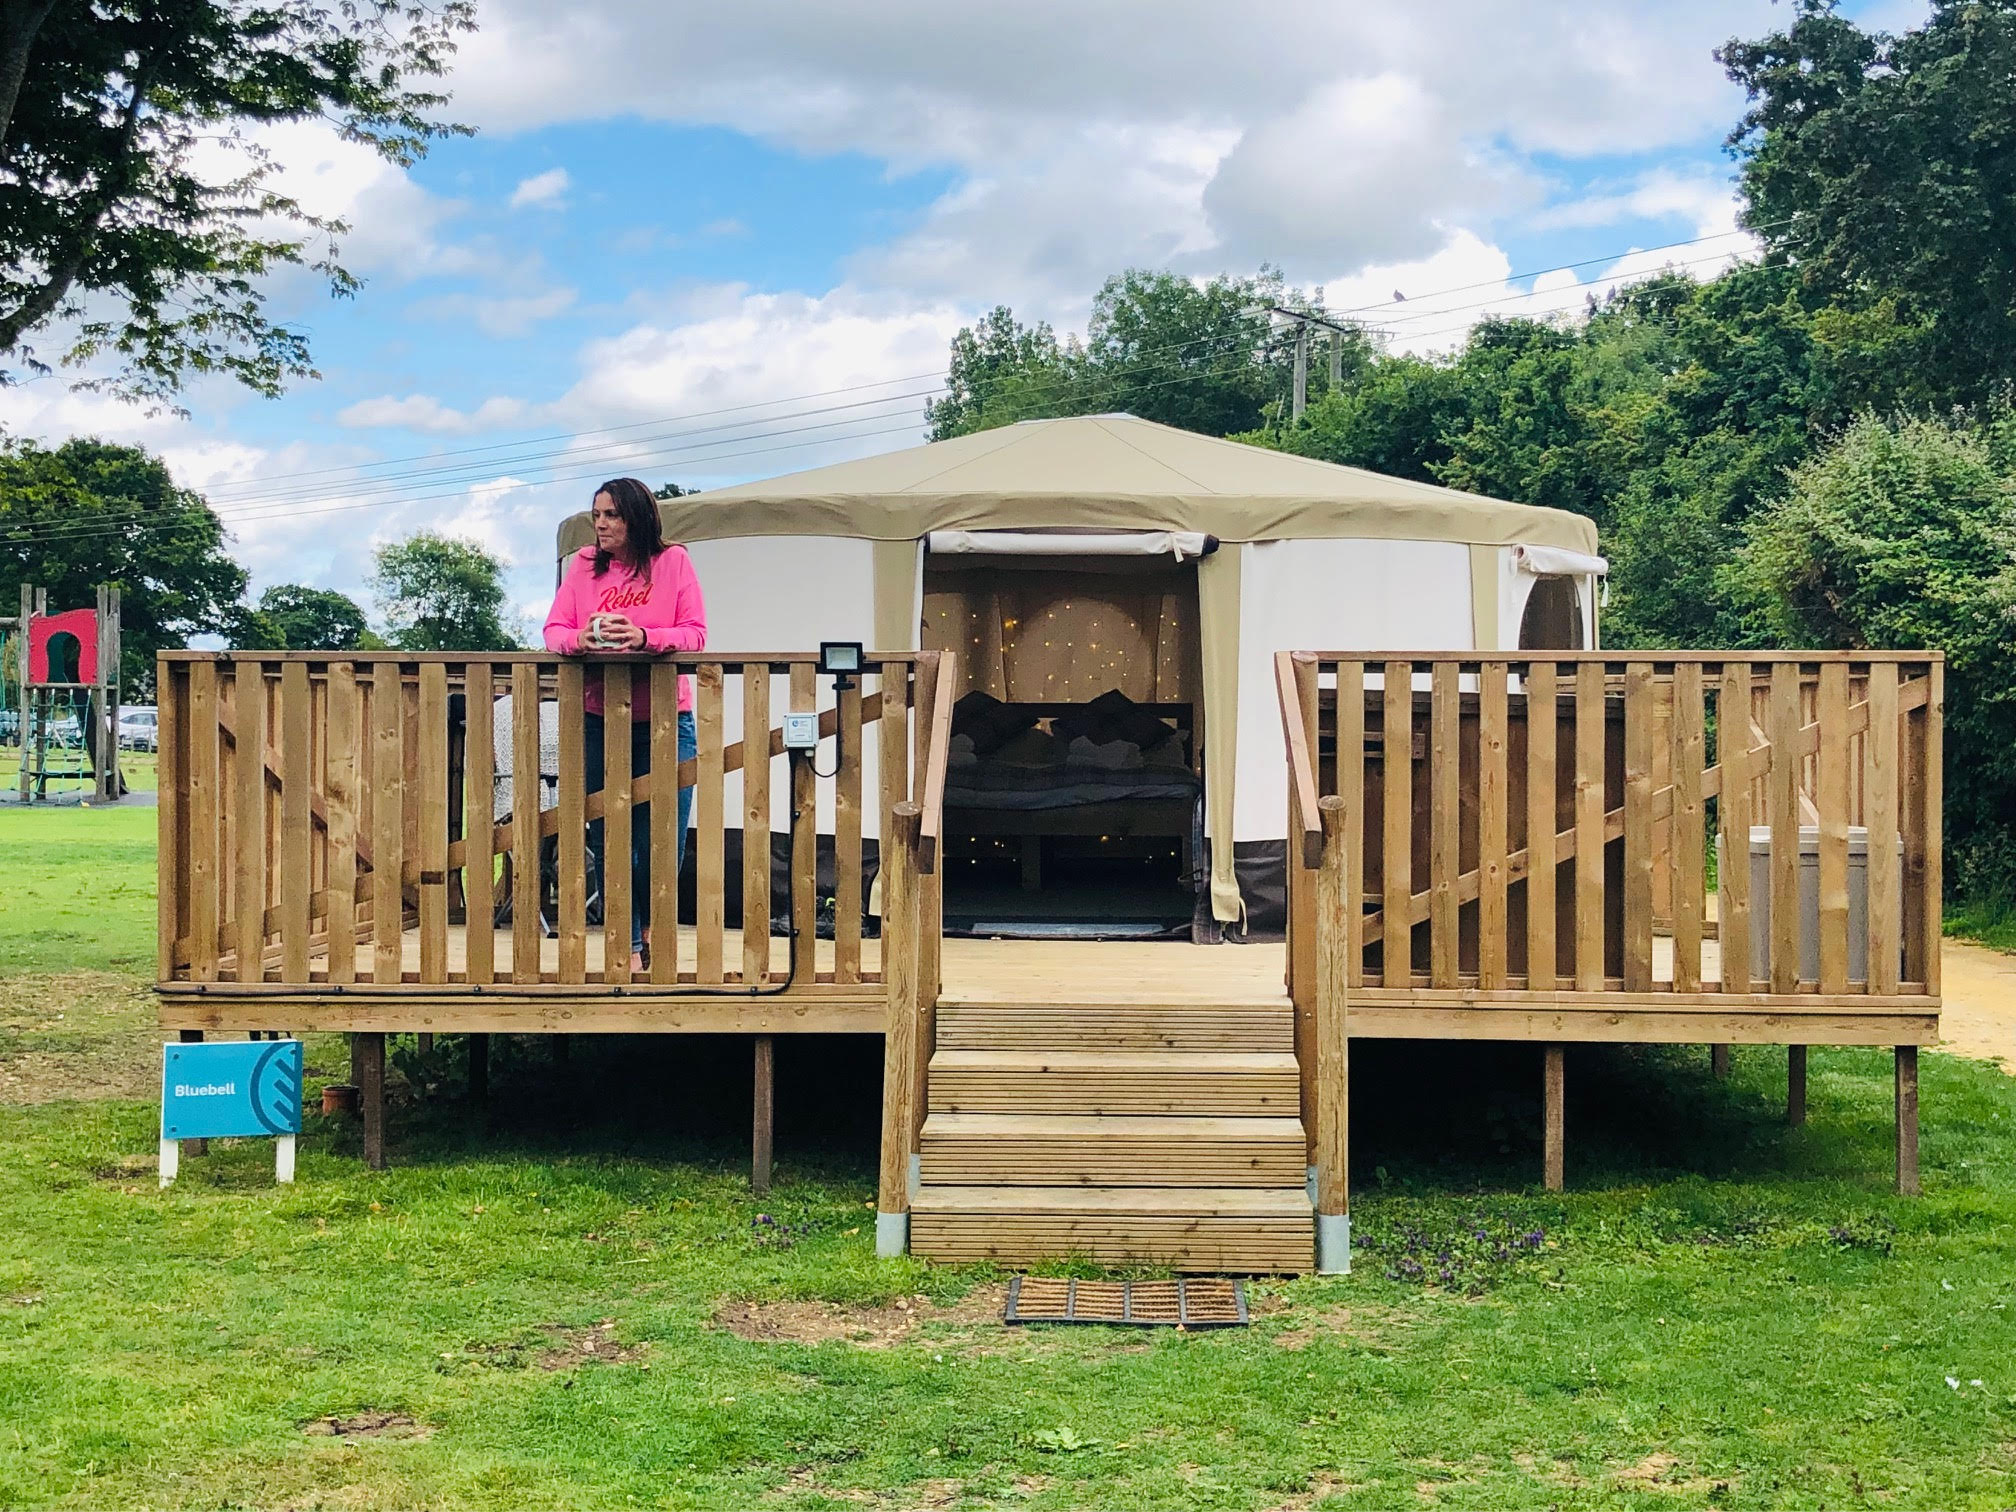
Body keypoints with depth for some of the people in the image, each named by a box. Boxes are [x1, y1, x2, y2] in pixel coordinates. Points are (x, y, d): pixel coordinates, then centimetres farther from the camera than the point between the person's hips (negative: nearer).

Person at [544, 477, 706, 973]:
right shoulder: (584, 565, 7)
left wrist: (645, 637, -24)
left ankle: (655, 919, 30)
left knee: (658, 841, 0)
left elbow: (696, 634, -6)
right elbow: (553, 630, 2)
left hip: (664, 721, -2)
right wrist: (579, 639, -21)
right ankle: (630, 948, 14)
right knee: (608, 842, 3)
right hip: (599, 722, 2)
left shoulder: (672, 561, 1)